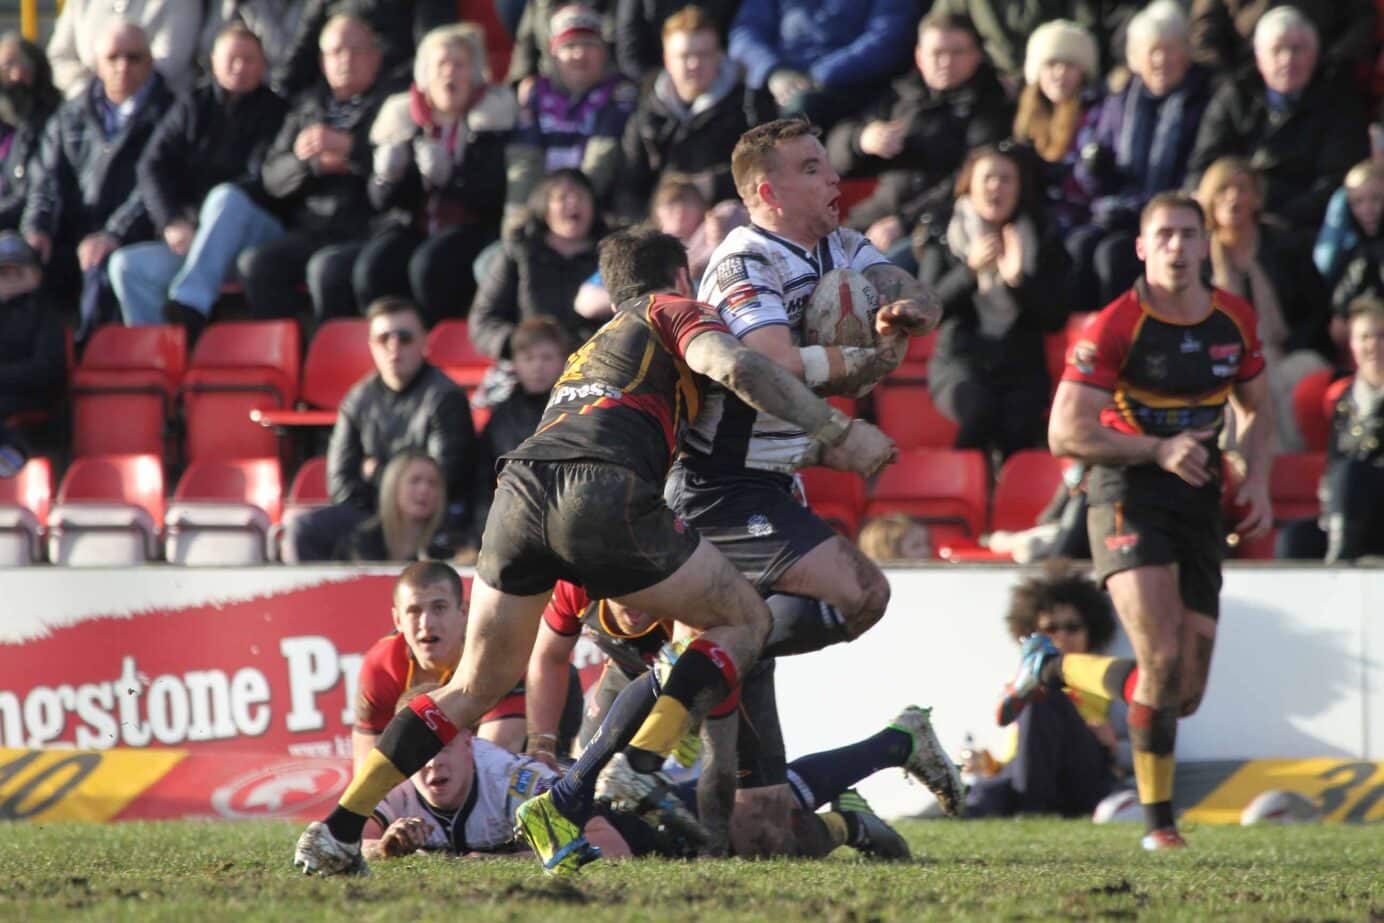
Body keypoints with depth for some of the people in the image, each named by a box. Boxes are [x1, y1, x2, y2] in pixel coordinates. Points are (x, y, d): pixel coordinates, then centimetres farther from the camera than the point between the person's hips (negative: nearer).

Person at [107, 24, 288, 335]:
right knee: (127, 265, -21)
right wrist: (172, 223, -14)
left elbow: (262, 181, -9)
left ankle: (190, 303, -49)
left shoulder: (273, 111, 4)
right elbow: (152, 167, 3)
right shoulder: (193, 107, 14)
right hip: (187, 238, 4)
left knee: (226, 199, -36)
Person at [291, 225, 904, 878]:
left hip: (520, 488, 6)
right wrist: (839, 433, 5)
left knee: (476, 687, 20)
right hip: (604, 492, -6)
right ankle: (624, 784, -6)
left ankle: (335, 833, 9)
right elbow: (735, 367, 0)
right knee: (745, 620, 12)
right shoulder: (672, 310, 22)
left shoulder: (590, 350, 42)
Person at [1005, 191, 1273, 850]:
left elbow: (1255, 408, 21)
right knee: (1162, 659, -22)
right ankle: (1158, 819, -8)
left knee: (1185, 695, 3)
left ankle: (1051, 667, 28)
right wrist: (1157, 450, -22)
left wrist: (1257, 479, 4)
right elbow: (1065, 432, -15)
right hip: (1128, 497, -6)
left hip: (1199, 500, 6)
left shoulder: (1235, 321, 5)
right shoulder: (1114, 328, -12)